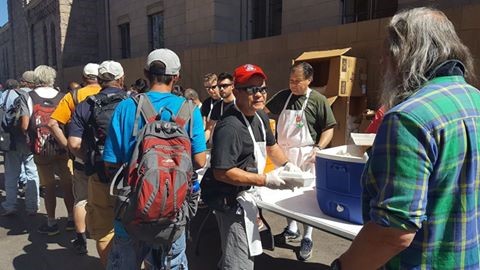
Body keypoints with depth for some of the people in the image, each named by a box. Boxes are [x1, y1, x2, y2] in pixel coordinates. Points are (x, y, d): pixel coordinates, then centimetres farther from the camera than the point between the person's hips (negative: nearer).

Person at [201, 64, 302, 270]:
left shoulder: (260, 116, 3)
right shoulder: (230, 127, -29)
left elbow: (270, 145, 18)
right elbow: (221, 172, -31)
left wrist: (286, 164, 1)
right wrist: (265, 180, -29)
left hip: (244, 193, 10)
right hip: (229, 197, -10)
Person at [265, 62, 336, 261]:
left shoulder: (318, 100, -8)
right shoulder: (283, 96, 5)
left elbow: (328, 129, -6)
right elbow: (264, 111, 17)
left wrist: (318, 148, -18)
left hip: (306, 156, -4)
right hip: (283, 153, 4)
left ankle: (307, 238, 19)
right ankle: (291, 229, 34)